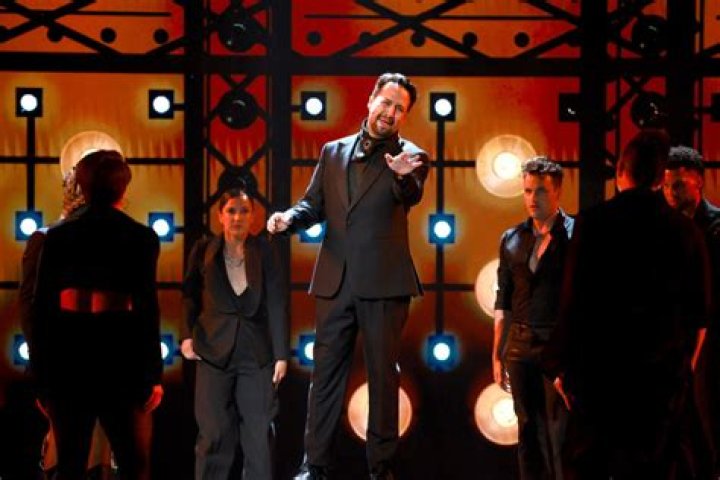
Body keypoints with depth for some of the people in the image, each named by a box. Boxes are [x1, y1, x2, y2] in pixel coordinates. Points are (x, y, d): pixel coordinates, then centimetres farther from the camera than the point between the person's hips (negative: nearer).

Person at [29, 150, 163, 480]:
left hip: (68, 355, 3)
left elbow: (40, 306, 3)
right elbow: (147, 308, -8)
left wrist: (42, 373, 9)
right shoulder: (140, 237, -3)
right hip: (120, 356, -3)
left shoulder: (58, 236, 5)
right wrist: (154, 375, -5)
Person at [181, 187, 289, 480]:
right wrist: (187, 335, -2)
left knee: (259, 432, 2)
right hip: (214, 350, 0)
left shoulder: (266, 250, 1)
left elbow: (278, 303, -2)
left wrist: (281, 354, -6)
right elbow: (190, 296, 14)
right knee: (215, 433, 1)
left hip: (257, 353, 0)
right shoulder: (204, 251, 4)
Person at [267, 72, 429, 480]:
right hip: (335, 281, 3)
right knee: (326, 374, 8)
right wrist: (290, 218, -9)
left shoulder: (411, 157, -1)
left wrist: (404, 175, -44)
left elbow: (411, 195, -21)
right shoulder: (334, 152, 10)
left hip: (384, 283, -3)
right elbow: (314, 203, 12)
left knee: (383, 375, 4)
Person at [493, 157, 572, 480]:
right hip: (521, 344, 5)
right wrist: (497, 353, 12)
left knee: (560, 430, -6)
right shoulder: (511, 240, 11)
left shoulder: (575, 236, -3)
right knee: (528, 431, 9)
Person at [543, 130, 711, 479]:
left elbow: (573, 301, -8)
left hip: (598, 370, -2)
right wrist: (683, 368, 18)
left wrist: (560, 365, 0)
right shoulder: (685, 231, 2)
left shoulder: (592, 222, -6)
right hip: (663, 375, 2)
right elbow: (699, 315, 5)